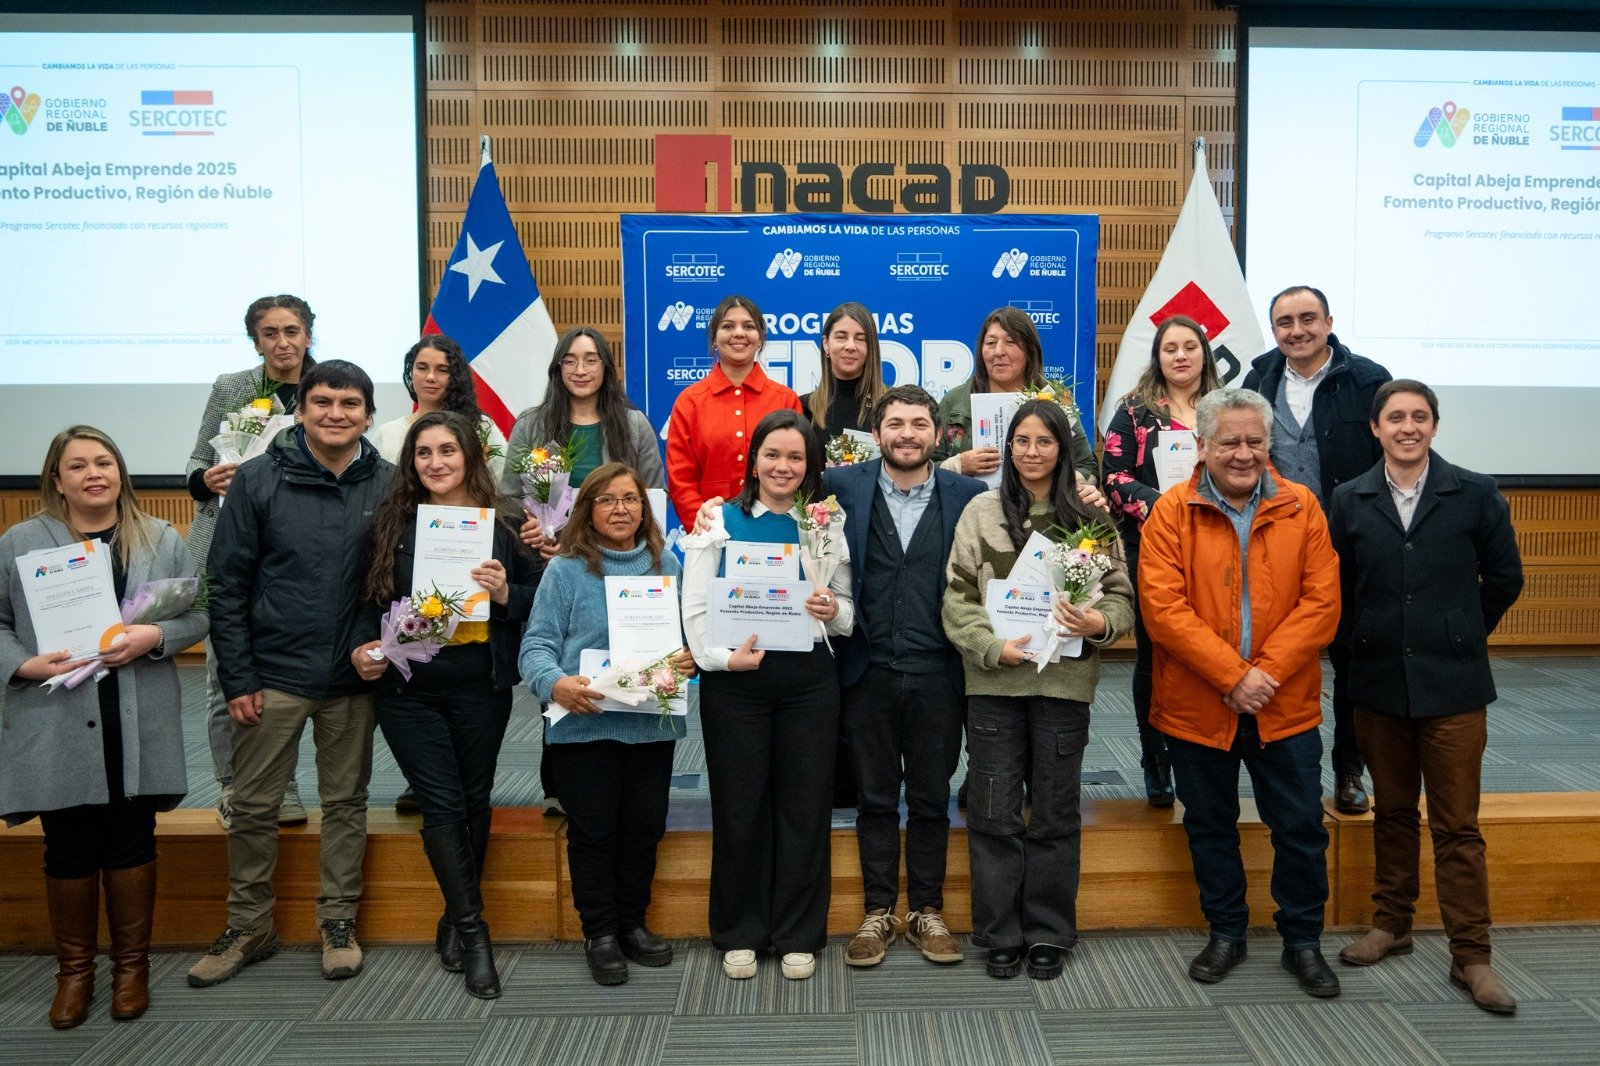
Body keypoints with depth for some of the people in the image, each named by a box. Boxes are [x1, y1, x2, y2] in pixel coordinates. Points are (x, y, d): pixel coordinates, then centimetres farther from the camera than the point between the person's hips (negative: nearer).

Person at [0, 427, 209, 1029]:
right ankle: (74, 971, 26)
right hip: (57, 728, 0)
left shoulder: (162, 541, 6)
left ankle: (131, 966, 25)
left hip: (139, 726, 1)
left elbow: (197, 614, 5)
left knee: (132, 844, 9)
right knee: (69, 850, 8)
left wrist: (154, 637, -13)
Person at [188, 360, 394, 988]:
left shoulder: (387, 485, -1)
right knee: (253, 807, 8)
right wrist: (237, 679, -7)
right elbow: (228, 585, -4)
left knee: (346, 803, 11)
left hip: (353, 678, 1)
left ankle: (338, 921, 26)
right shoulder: (259, 479, -4)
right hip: (273, 676, -1)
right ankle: (248, 926, 26)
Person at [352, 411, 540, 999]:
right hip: (409, 690, 0)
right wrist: (363, 650, -9)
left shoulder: (501, 525, 0)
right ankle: (473, 931, 9)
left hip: (481, 688, 1)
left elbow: (540, 598, 4)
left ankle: (457, 917, 31)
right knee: (441, 805, -2)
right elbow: (367, 600, 7)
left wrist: (506, 594, -15)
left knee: (474, 800, 11)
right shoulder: (390, 523, 2)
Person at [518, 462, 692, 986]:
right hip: (584, 725, -3)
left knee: (645, 826, 10)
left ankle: (632, 923, 28)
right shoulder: (565, 569, -2)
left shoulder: (667, 565, 9)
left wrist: (691, 656, -8)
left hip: (652, 723, 3)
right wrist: (555, 683, -25)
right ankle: (599, 933, 21)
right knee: (593, 830, 5)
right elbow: (537, 644, -5)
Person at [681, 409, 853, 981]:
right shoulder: (719, 520, 3)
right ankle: (740, 933, 22)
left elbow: (849, 609, 10)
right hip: (735, 680, -1)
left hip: (809, 679, 2)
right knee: (740, 806, 6)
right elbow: (695, 608, -2)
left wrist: (834, 610, -12)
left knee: (804, 806, 6)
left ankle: (799, 936, 21)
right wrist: (723, 656, -16)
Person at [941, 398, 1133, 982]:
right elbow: (958, 596, 0)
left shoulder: (1090, 518, 4)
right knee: (994, 813, 5)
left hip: (1063, 681, 0)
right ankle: (1000, 934, 19)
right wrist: (992, 647, -14)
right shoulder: (982, 511, 3)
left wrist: (1098, 622, -16)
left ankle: (1048, 934, 25)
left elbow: (1121, 595, 5)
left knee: (1055, 813, 10)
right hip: (994, 680, 0)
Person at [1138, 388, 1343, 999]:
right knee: (1210, 826, 14)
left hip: (1285, 707, 1)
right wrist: (1232, 676, -18)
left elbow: (1321, 600, -5)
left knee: (1301, 828, 9)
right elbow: (1162, 607, -13)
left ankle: (1302, 941, 28)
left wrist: (1265, 672, -15)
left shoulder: (1301, 508, 0)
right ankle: (1226, 933, 33)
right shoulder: (1171, 512, -5)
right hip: (1197, 705, -1)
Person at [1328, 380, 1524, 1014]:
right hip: (1379, 682, 2)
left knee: (1457, 826, 3)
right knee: (1392, 813, 15)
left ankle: (1471, 956, 12)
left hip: (1452, 684, -2)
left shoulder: (1475, 495, -2)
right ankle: (1391, 925, 29)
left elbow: (1504, 579, 6)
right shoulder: (1349, 501, 2)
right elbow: (1334, 585, 9)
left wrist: (1461, 635, 7)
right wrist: (1359, 641, 4)